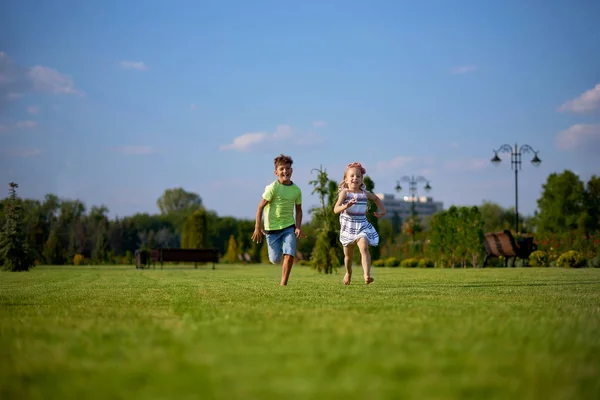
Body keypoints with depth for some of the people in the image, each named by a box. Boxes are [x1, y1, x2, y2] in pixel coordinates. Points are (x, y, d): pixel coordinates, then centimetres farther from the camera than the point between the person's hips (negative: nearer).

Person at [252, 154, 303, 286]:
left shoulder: (296, 190, -1)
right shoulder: (273, 188, -14)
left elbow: (298, 209, 12)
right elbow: (260, 207, -11)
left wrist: (298, 227, -1)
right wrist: (257, 228, -13)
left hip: (289, 227, 2)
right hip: (272, 227, -2)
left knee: (289, 255, -16)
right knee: (275, 259, 5)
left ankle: (283, 284, -6)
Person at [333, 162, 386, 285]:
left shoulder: (365, 193, 1)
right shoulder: (344, 193, -10)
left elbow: (376, 198, 26)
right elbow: (336, 210, -24)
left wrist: (382, 210, 18)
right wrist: (346, 206, -41)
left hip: (362, 226, 1)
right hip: (348, 227, -1)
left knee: (364, 247, -25)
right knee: (348, 255, 16)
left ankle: (367, 275, -36)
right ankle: (348, 272, 46)